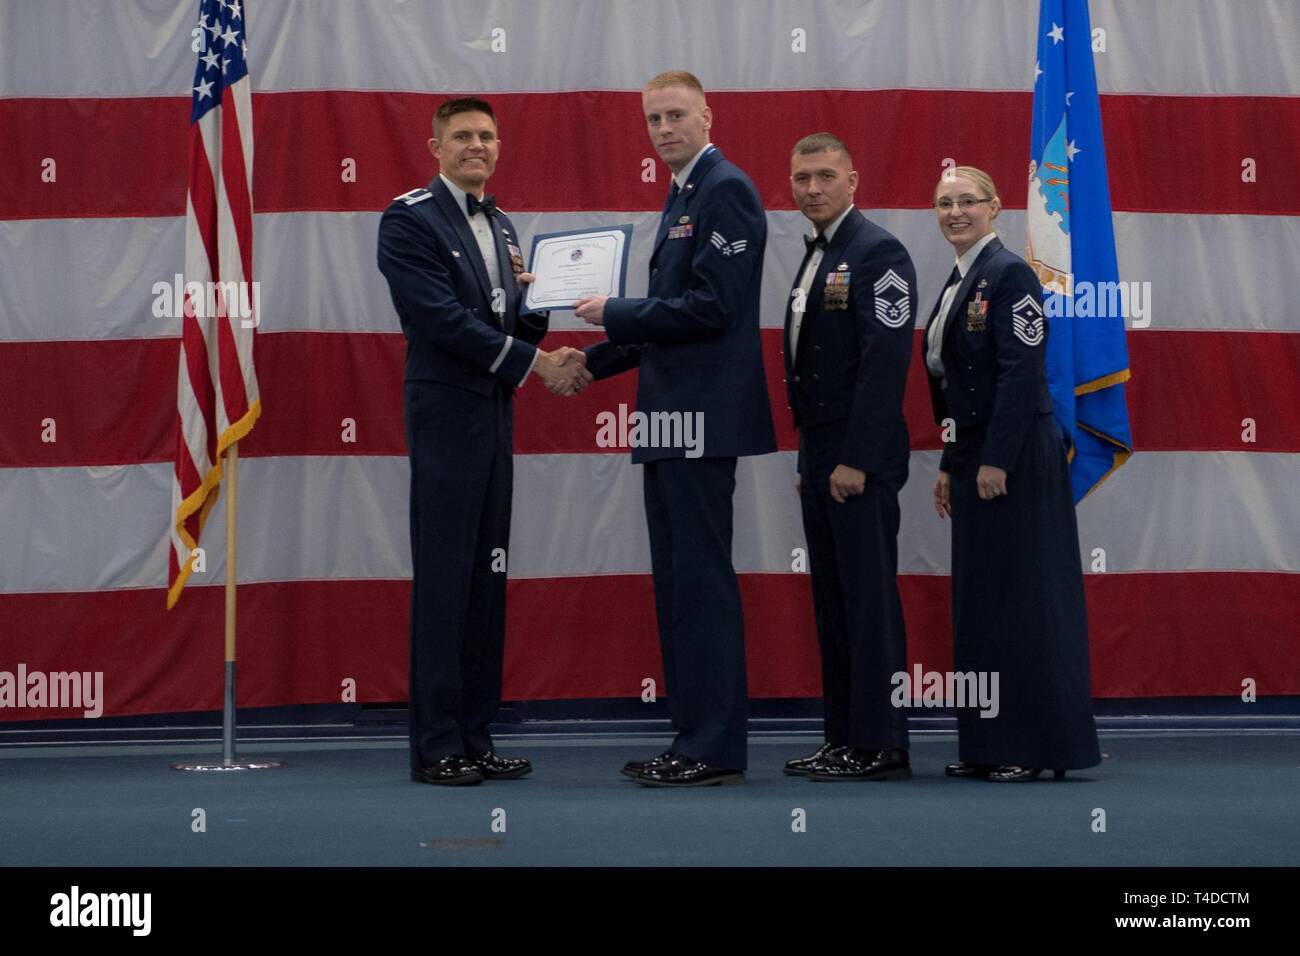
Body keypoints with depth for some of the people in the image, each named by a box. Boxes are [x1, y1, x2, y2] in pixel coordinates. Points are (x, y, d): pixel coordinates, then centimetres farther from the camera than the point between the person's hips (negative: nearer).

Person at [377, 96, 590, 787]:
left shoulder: (499, 224, 17)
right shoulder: (409, 219, -7)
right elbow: (443, 318, -17)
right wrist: (535, 363, -16)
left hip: (493, 416, 8)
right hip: (446, 416, -8)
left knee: (486, 580, 9)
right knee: (443, 581, -6)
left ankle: (474, 738, 15)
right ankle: (435, 747, -1)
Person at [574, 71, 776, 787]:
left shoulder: (725, 190, -11)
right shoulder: (683, 195, 19)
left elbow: (712, 307, -20)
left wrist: (616, 313, -12)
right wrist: (595, 360, 18)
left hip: (702, 419, -10)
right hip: (672, 419, 10)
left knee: (701, 582, -8)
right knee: (678, 584, 12)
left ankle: (715, 748, -3)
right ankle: (694, 737, 19)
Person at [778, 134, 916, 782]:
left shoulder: (877, 252, -11)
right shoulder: (815, 257, 18)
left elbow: (885, 363, -18)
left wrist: (854, 460, -21)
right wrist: (809, 459, 16)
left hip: (859, 459, -9)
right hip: (820, 455, 9)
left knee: (869, 599, -6)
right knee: (832, 598, 11)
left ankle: (879, 746, -1)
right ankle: (844, 737, 17)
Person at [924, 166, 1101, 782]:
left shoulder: (1009, 274, -11)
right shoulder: (958, 281, 16)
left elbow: (1022, 372, -18)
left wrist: (995, 461, -21)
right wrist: (949, 465, 16)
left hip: (1015, 459, -9)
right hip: (974, 458, 9)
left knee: (1024, 598, -5)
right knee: (979, 599, 11)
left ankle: (1039, 746, 1)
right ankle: (988, 746, 17)